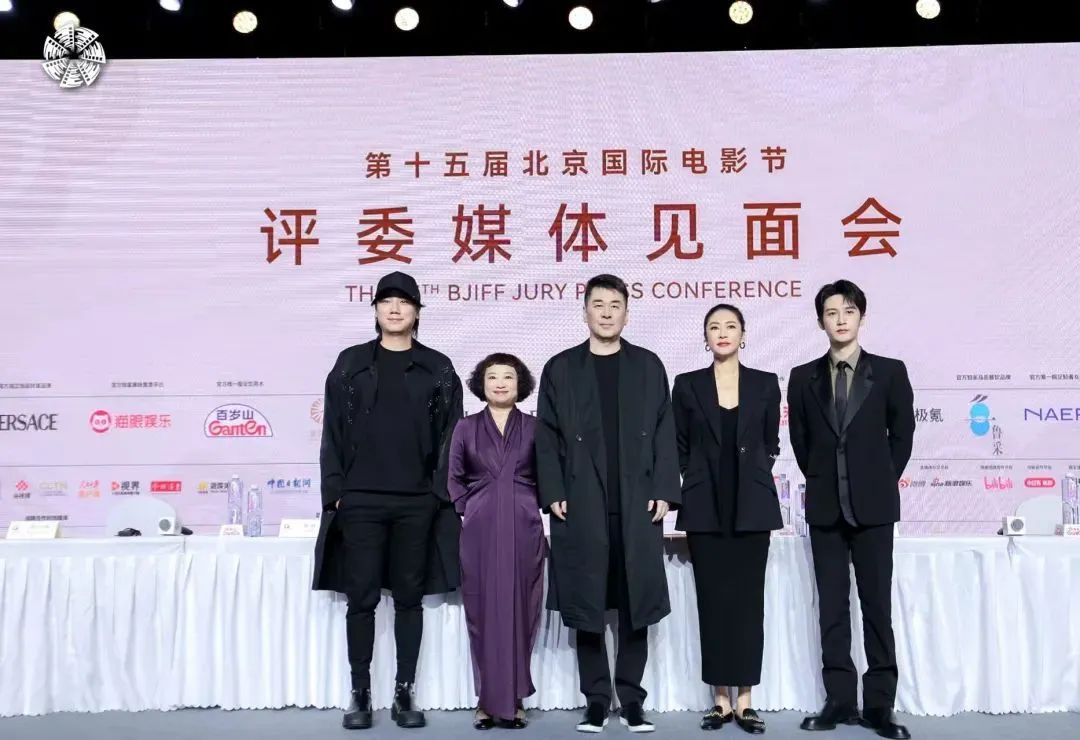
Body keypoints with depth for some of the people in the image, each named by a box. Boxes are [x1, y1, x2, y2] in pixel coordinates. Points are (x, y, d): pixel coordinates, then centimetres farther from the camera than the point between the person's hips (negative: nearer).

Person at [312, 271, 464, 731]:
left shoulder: (438, 368, 6)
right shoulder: (350, 364, 7)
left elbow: (450, 436, 4)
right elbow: (333, 432, 5)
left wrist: (443, 494, -5)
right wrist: (334, 492, -2)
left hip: (417, 502, 0)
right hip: (361, 500, 0)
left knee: (409, 597, 7)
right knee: (362, 598, 3)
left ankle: (404, 693, 16)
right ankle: (360, 695, 13)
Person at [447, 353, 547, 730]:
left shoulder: (535, 427, 6)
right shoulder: (466, 427, 8)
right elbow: (454, 478, 11)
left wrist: (533, 505, 0)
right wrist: (470, 510, 1)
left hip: (524, 529, 0)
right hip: (480, 530, 0)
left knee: (520, 610, 2)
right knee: (483, 610, 2)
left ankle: (513, 698, 11)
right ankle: (488, 698, 10)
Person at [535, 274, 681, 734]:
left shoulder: (648, 366, 10)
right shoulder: (560, 369, 8)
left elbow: (664, 434, 6)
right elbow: (547, 437, 4)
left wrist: (664, 491, -4)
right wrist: (553, 494, -6)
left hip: (638, 504, 1)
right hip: (581, 506, 0)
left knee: (636, 603, 5)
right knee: (586, 605, 3)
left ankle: (631, 699, 15)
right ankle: (596, 700, 14)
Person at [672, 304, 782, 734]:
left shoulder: (765, 384, 4)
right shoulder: (688, 385, 3)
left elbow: (770, 444, 12)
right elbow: (679, 447, 8)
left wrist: (750, 479, 7)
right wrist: (700, 480, 5)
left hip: (752, 505, 0)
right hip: (706, 508, 0)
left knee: (748, 599, 3)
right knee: (713, 600, 3)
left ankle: (745, 701, 10)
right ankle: (720, 700, 12)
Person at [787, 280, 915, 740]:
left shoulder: (890, 372, 1)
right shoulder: (804, 378, 5)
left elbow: (902, 434, 7)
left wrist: (880, 483, 7)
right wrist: (823, 483, 11)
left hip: (873, 507, -2)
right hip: (825, 507, 2)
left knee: (877, 606, 2)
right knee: (832, 607, 6)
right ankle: (840, 700, 13)